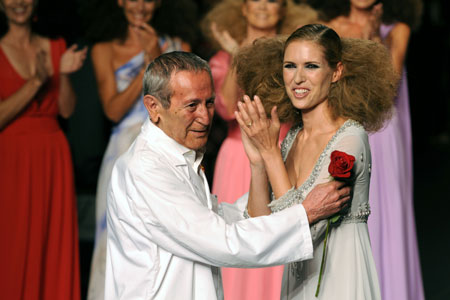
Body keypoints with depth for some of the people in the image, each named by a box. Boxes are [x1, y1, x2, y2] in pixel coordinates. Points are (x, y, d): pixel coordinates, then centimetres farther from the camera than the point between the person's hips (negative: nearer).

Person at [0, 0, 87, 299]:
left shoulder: (55, 48, 10)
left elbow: (67, 110, 3)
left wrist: (65, 74, -13)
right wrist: (36, 81, -19)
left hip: (53, 158, 4)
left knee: (54, 246, 5)